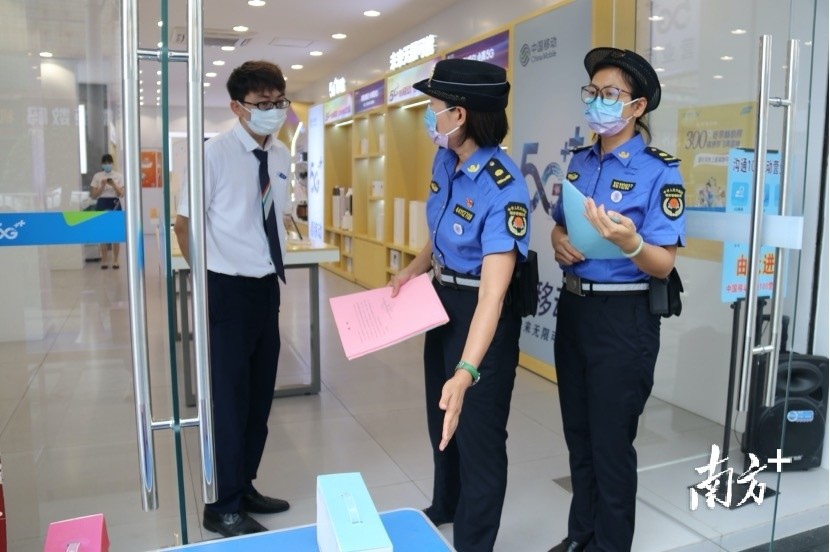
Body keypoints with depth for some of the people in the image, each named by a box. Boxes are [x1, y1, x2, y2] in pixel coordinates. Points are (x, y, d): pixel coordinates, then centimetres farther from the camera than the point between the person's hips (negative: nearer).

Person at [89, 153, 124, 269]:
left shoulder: (119, 176, 3)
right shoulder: (97, 176, 4)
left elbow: (121, 194, -3)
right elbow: (93, 195, 2)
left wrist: (114, 185, -18)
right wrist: (102, 186, -12)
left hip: (115, 204, 0)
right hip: (102, 205, 0)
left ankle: (115, 260, 9)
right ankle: (104, 261, 8)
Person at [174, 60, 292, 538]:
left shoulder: (283, 156, 6)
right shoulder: (216, 153, -14)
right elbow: (185, 224, -9)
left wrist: (275, 267, 16)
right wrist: (207, 281, -4)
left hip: (268, 287, 7)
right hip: (228, 289, -7)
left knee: (260, 394, 15)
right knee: (230, 398, 2)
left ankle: (245, 488, 34)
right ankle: (223, 507, 21)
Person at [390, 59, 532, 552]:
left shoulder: (503, 188, -30)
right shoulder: (444, 160, -5)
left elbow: (493, 292, -38)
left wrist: (466, 373, -48)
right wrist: (416, 267, -1)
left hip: (482, 313, -9)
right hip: (443, 300, 9)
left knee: (478, 430, 9)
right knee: (441, 417, 26)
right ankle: (445, 506, 54)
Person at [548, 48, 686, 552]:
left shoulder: (659, 171, -13)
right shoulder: (581, 161, 7)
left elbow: (663, 265, -15)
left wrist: (629, 243, -35)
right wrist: (560, 241, -5)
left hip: (623, 317, -7)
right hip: (573, 307, 7)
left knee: (611, 441, 8)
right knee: (578, 434, 19)